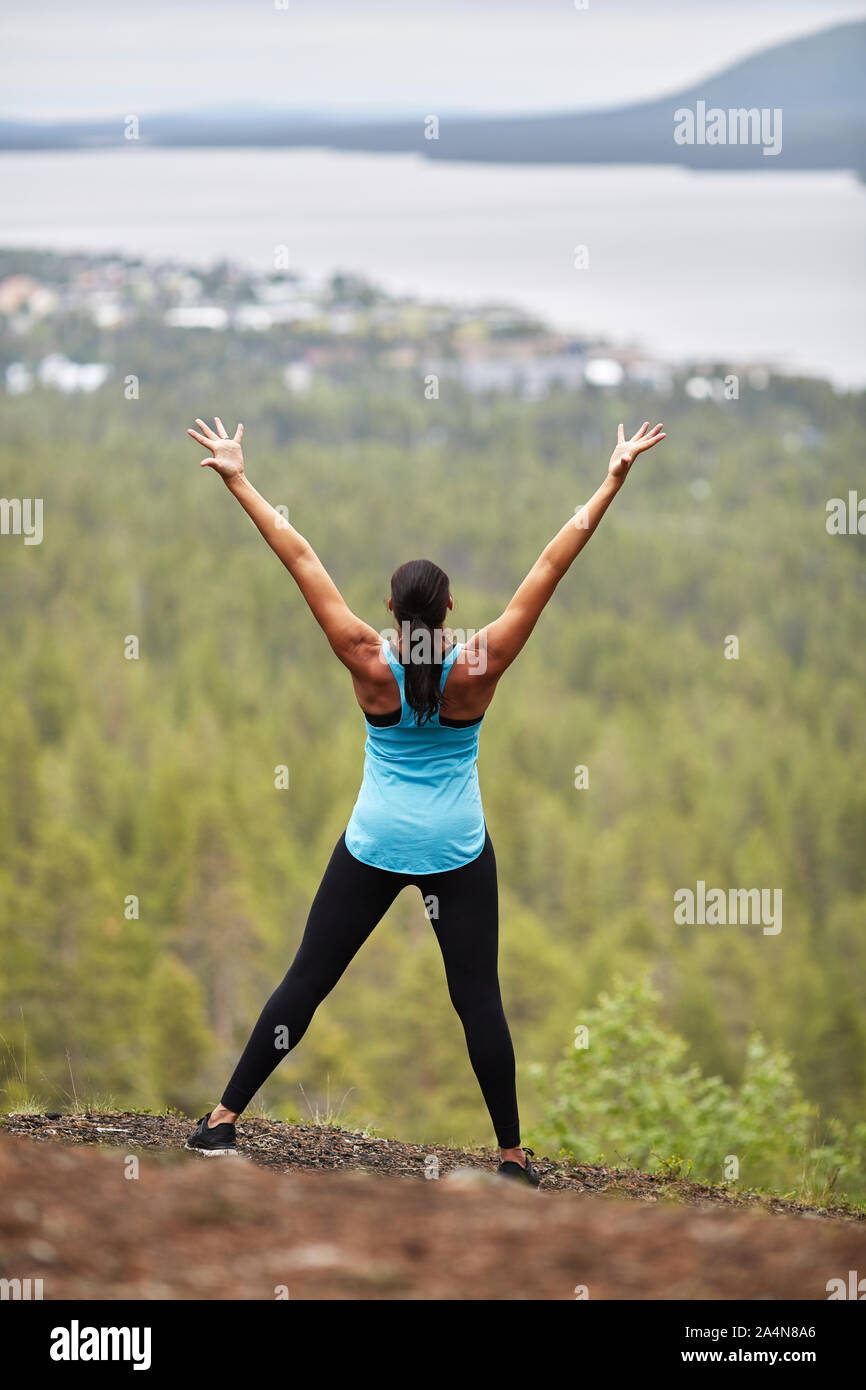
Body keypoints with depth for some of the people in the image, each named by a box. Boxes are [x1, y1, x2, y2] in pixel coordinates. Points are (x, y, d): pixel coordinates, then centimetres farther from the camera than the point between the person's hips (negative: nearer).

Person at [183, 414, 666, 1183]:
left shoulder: (369, 663, -11)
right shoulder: (481, 666, -11)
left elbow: (300, 559, -9)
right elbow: (553, 564, -10)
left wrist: (238, 480, -7)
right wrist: (613, 481, -7)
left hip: (374, 843, 1)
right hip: (458, 850, 0)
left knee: (307, 980, 5)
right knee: (478, 998, 3)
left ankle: (224, 1119, 7)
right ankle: (513, 1153, 5)